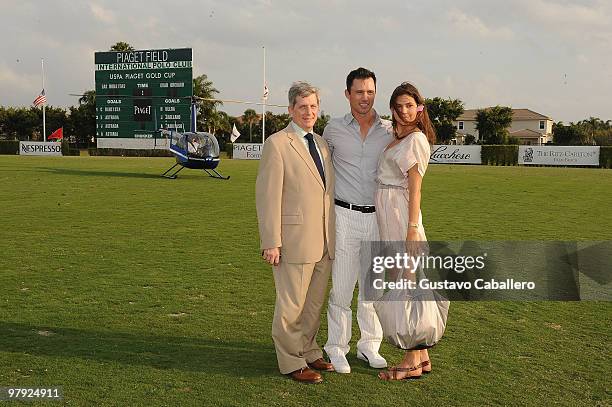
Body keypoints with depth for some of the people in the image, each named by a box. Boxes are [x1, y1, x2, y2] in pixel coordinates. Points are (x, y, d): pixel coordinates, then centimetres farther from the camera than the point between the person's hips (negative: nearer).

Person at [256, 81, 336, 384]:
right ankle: (291, 362, 17)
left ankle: (308, 352, 33)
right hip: (294, 240, -7)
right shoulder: (277, 144, -9)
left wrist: (333, 233, 15)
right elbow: (267, 196, -13)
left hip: (324, 241, 7)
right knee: (291, 305, 4)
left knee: (315, 302, 17)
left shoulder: (322, 144, 14)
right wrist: (271, 242, -16)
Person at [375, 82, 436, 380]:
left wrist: (412, 229, -18)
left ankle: (412, 363, 6)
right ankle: (421, 355, 22)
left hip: (400, 214, -10)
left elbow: (415, 187, -16)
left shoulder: (415, 139, -10)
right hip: (389, 214, 10)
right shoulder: (399, 138, 17)